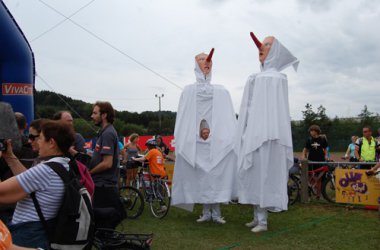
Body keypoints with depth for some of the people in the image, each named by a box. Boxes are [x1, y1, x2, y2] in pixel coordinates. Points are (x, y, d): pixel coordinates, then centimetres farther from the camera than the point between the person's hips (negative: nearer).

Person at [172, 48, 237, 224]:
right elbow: (182, 119, 6)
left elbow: (229, 119, 5)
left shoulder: (221, 92, 11)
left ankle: (216, 212, 5)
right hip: (195, 141, 1)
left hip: (217, 140, 0)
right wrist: (180, 142, -2)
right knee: (200, 177, 2)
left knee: (217, 176, -4)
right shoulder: (189, 91, 11)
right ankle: (206, 212, 12)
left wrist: (233, 140, -4)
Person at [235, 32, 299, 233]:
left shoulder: (276, 77, -6)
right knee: (253, 175, 10)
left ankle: (263, 220, -2)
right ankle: (257, 217, 18)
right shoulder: (257, 78, 18)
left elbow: (276, 109, -14)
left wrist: (269, 136, -21)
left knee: (262, 174, -7)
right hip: (252, 134, 8)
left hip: (264, 134, -8)